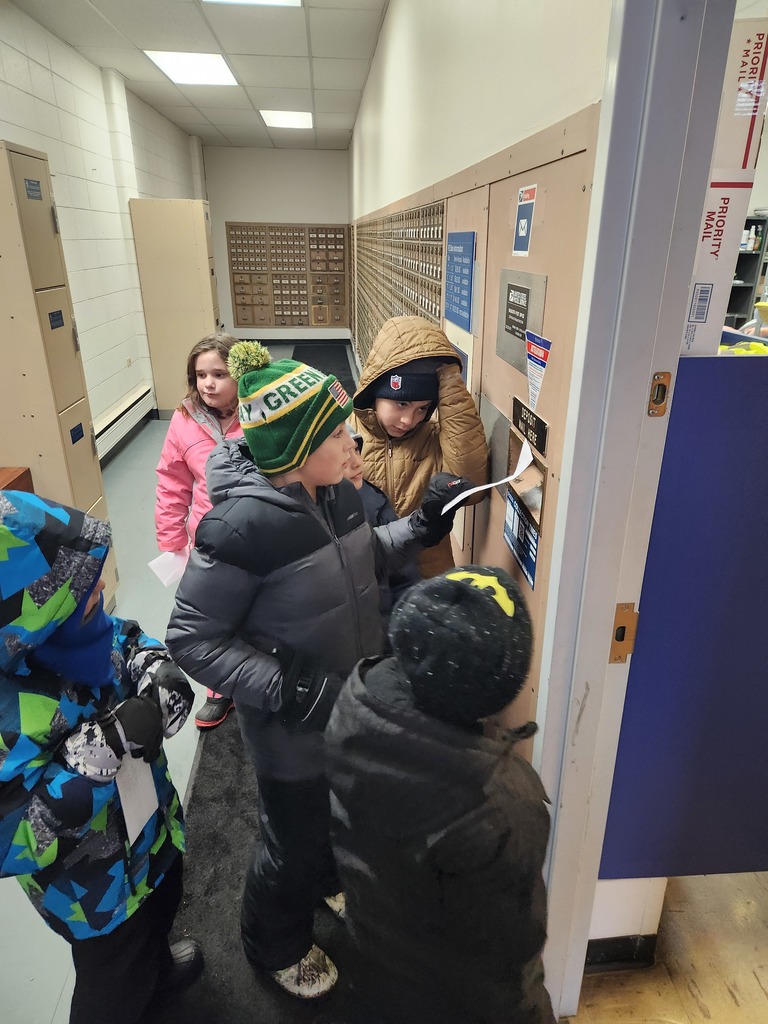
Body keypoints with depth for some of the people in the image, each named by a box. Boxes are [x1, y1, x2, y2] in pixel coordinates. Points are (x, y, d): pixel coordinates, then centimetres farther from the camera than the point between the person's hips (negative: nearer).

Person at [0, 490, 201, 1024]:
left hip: (149, 821, 7)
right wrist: (105, 751, -41)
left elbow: (124, 638, 0)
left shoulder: (55, 628, -18)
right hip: (98, 887, -7)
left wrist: (158, 671, -22)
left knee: (162, 903, 37)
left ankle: (156, 966, 69)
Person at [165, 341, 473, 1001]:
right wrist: (285, 688, -29)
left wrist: (423, 524, -5)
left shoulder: (337, 494, -9)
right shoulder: (241, 527, -30)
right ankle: (274, 943, 53)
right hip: (294, 727, -6)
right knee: (296, 841, 19)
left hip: (357, 704, 7)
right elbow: (192, 640, -22)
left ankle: (333, 882, 64)